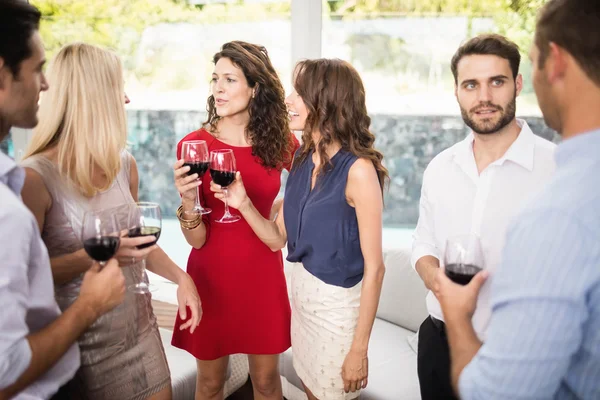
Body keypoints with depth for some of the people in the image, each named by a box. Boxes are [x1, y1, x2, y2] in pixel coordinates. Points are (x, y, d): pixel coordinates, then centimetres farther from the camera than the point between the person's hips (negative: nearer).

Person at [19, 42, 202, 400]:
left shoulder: (125, 164, 2)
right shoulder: (36, 177, -18)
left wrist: (180, 277, 2)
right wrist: (94, 257, -28)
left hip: (140, 330, 6)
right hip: (82, 345, -6)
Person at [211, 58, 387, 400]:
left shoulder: (358, 170, -22)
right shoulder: (304, 160, 1)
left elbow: (374, 266, -20)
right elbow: (278, 238, 4)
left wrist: (359, 348, -18)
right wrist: (243, 203, -14)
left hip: (339, 301, -7)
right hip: (302, 291, 7)